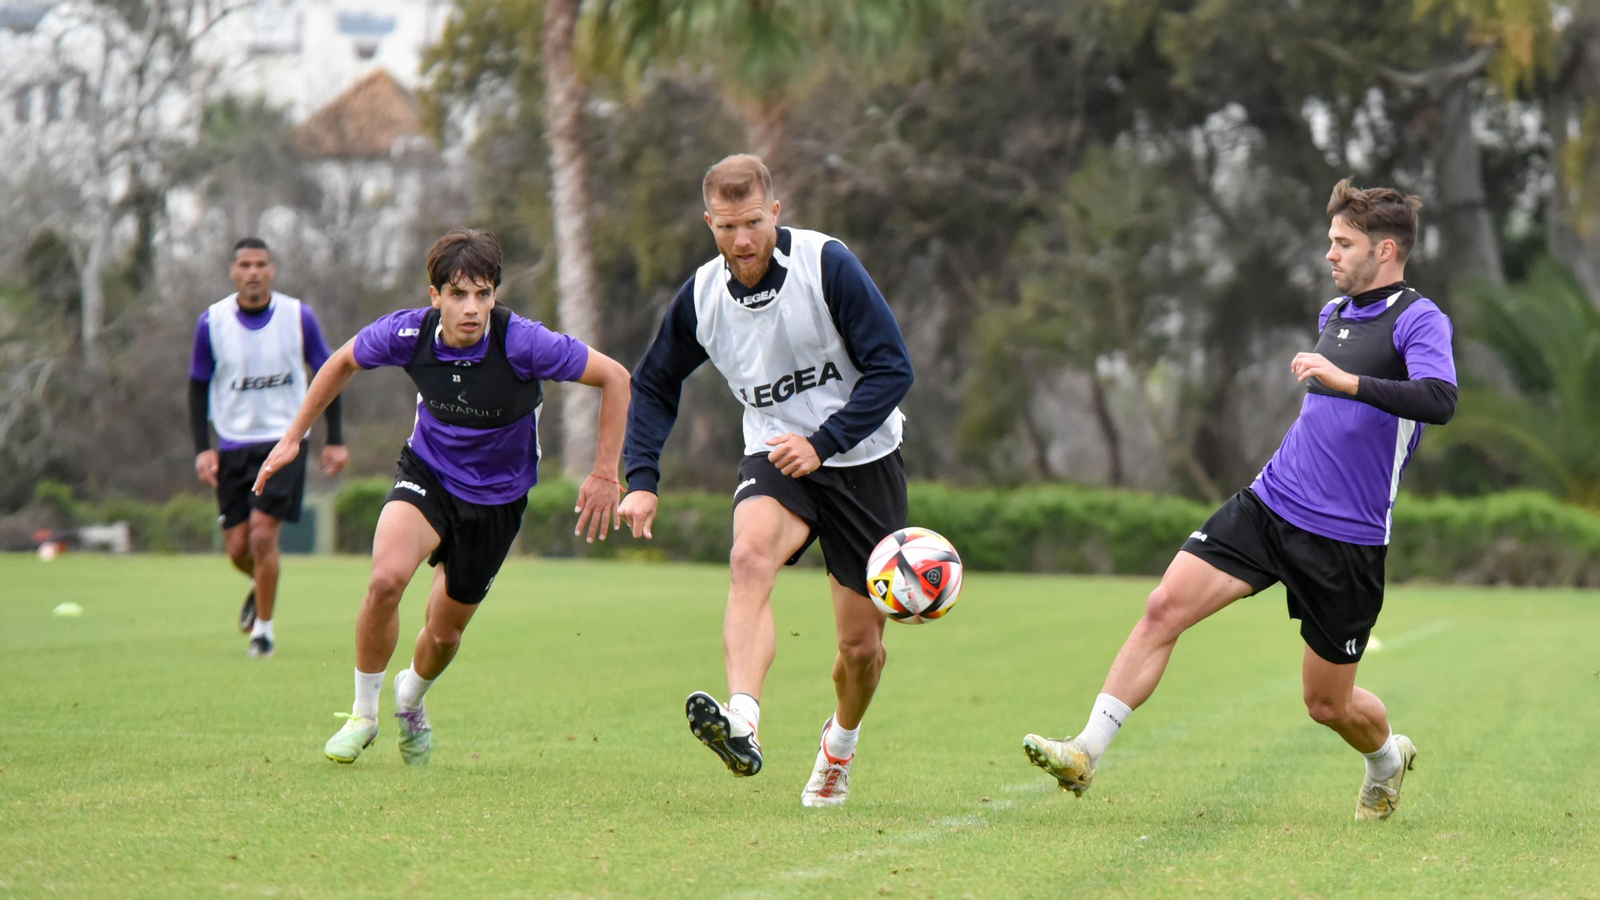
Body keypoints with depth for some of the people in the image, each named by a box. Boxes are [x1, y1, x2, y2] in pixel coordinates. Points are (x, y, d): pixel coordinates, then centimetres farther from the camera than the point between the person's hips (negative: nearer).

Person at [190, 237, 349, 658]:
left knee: (262, 533, -16)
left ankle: (264, 628, -1)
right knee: (237, 547, 1)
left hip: (284, 440, -2)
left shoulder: (299, 317, -5)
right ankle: (261, 586, 36)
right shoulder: (212, 322, -4)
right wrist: (202, 448, -4)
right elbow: (198, 387, 5)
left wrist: (335, 440, 3)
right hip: (233, 445, 2)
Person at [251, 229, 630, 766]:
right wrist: (293, 437, 4)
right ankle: (363, 714, -4)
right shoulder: (408, 333, -21)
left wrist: (605, 474, -18)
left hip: (497, 496, 0)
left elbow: (615, 378, -19)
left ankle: (410, 700, 47)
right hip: (427, 474, 1)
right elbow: (344, 362, 2)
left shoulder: (523, 343, -29)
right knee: (386, 579, -27)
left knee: (444, 633, 9)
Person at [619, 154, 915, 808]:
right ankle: (742, 727, -50)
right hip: (774, 458, 2)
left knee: (861, 644, 2)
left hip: (863, 460, -1)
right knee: (751, 553, -33)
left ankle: (840, 742, 37)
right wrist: (642, 478, 1)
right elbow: (653, 385, 13)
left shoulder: (827, 265, -16)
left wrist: (822, 442, -22)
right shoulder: (700, 298, -4)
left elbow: (892, 368, -14)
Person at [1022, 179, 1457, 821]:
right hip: (1269, 503, 6)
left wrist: (1347, 381, -37)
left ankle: (1388, 758, 39)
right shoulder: (1333, 314, 13)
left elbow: (1440, 401, -30)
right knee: (1165, 606, -13)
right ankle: (1086, 752, -13)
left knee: (1328, 704, 5)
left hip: (1346, 540, -6)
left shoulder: (1419, 321, -11)